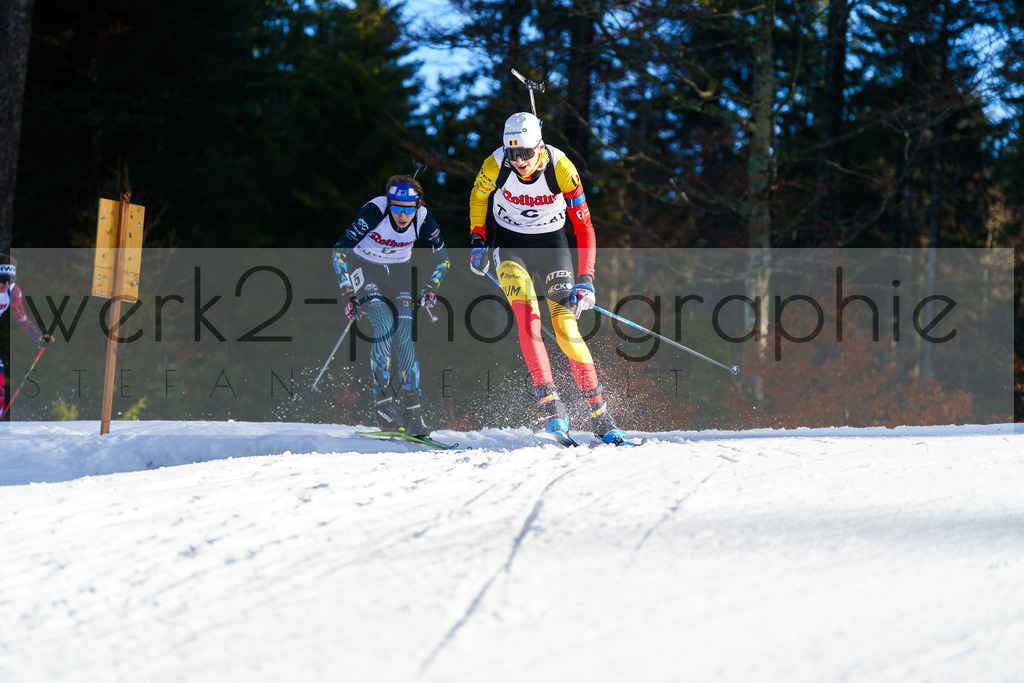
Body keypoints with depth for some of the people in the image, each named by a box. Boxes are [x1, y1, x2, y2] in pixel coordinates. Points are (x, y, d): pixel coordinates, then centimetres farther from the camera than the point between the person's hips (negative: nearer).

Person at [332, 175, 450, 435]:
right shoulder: (374, 212, -28)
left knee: (405, 336, -13)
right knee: (384, 324, -24)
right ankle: (382, 403, -19)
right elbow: (340, 250, -26)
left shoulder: (424, 221, -18)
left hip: (399, 272, 3)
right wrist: (348, 294, -30)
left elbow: (442, 260, -1)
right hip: (364, 268, -3)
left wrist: (430, 288, -14)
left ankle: (413, 412, -8)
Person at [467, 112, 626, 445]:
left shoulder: (560, 167, -22)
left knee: (565, 326, -11)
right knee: (528, 316, -24)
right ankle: (548, 403, -26)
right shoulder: (496, 165, -19)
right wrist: (477, 241, 1)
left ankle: (599, 414, -5)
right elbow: (478, 195, 6)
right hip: (511, 245, 1)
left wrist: (586, 280, -22)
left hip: (551, 243, -1)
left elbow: (584, 227, -16)